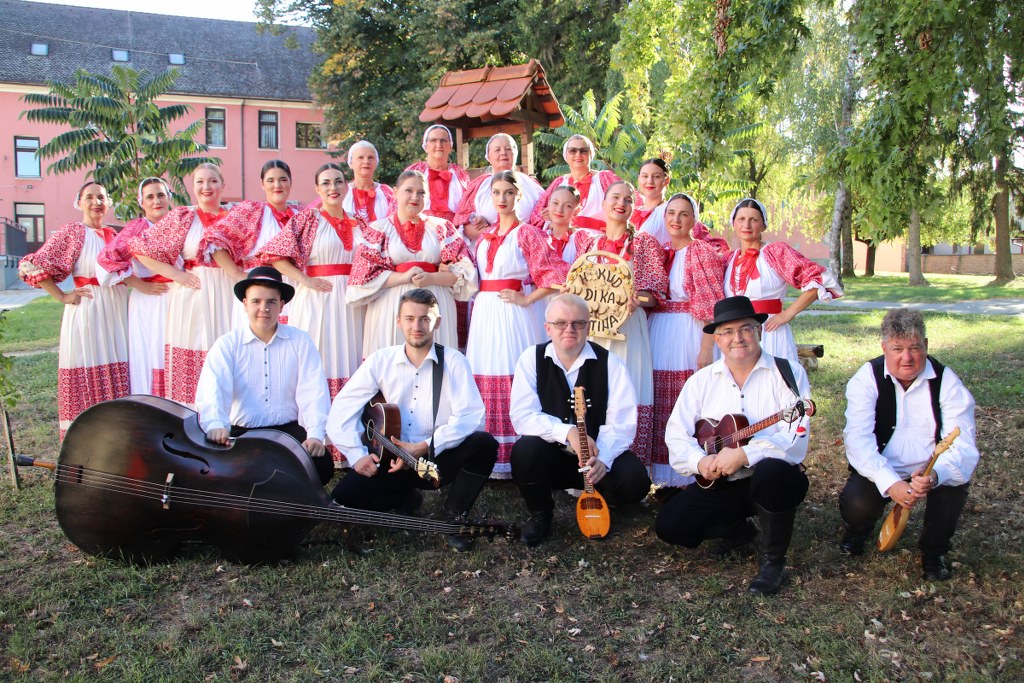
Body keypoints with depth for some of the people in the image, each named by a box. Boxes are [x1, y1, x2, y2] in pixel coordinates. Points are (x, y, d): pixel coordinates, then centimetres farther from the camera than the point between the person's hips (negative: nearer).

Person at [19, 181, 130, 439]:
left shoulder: (112, 234, 13)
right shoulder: (71, 232, -5)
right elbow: (31, 266, -9)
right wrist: (63, 296, -10)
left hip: (117, 311, 6)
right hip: (88, 311, -6)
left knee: (117, 377, 8)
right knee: (87, 378, -1)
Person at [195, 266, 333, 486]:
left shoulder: (301, 342, 3)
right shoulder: (227, 344, 2)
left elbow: (313, 392, -7)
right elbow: (212, 391, -15)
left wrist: (315, 434, -23)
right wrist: (215, 425, -36)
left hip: (289, 430, 1)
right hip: (240, 431, 0)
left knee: (322, 466, -24)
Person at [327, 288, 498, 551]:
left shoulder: (453, 362, -7)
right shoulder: (380, 361, 0)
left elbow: (470, 415, -19)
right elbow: (341, 411, -1)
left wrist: (425, 447, -26)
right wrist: (357, 455, -13)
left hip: (440, 458, -2)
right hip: (393, 459, 2)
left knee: (484, 444, -30)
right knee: (344, 496, -19)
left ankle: (455, 514, -4)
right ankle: (406, 499, 12)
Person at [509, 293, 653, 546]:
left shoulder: (609, 363, -6)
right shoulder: (531, 359, -6)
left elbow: (622, 422, -13)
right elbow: (522, 416, -16)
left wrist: (602, 459, -32)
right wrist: (567, 432, -32)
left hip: (598, 457, 1)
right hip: (549, 454, 0)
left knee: (635, 480, -27)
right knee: (525, 450, -33)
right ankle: (540, 514, 0)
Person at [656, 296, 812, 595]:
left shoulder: (788, 373, -7)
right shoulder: (702, 380, 4)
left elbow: (796, 440, -19)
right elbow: (676, 434, -1)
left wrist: (744, 455, -31)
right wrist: (700, 461, -20)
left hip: (773, 480, -3)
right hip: (720, 483, 4)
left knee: (772, 471, -38)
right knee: (669, 525, -14)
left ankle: (773, 561, -11)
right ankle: (737, 529, 17)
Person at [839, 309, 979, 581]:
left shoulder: (946, 381, -11)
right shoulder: (867, 379, -13)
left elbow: (963, 446, -21)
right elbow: (858, 439, -24)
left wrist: (935, 475, -44)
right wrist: (890, 483, -41)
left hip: (929, 471, 1)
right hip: (881, 472, -1)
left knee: (954, 483, -29)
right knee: (854, 503, -28)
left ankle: (934, 550, 3)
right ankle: (858, 532, 15)